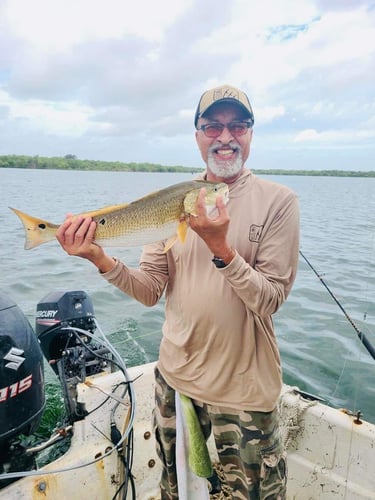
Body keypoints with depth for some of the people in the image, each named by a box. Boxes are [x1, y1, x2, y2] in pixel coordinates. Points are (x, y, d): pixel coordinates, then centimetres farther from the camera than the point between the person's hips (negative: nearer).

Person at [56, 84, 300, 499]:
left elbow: (270, 299, -17)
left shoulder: (277, 200, -11)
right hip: (175, 376, 4)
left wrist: (220, 247, -30)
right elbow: (151, 291, -4)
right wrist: (100, 259, -20)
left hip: (243, 388, -3)